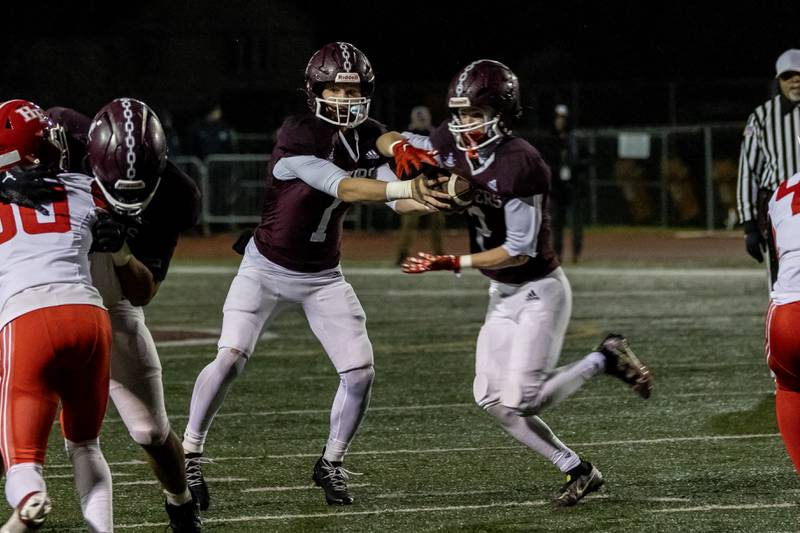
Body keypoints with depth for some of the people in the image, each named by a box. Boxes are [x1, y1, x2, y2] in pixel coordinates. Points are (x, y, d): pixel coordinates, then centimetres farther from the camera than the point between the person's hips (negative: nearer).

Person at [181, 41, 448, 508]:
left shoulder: (370, 138, -4)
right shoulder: (298, 138, -25)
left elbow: (398, 201, -10)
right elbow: (343, 189, -36)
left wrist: (431, 198, -32)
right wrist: (407, 188, -46)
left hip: (324, 277, 5)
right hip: (267, 268, -5)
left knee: (361, 373, -4)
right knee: (231, 358, -17)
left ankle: (332, 465, 16)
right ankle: (190, 457, -1)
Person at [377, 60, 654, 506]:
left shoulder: (519, 164, -26)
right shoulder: (453, 145, -5)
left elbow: (520, 251, -24)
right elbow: (387, 140, 8)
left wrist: (453, 263, -27)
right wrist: (402, 148, -16)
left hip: (539, 290, -8)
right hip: (503, 294, 8)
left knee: (521, 400, -14)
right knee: (493, 399, 4)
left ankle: (604, 361, 5)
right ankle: (578, 471, 13)